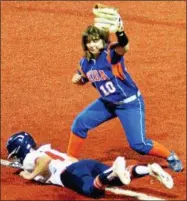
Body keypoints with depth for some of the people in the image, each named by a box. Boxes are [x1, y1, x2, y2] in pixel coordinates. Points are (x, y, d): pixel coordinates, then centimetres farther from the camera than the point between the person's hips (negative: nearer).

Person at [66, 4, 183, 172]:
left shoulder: (111, 52, -25)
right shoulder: (85, 62, -6)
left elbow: (125, 48, -50)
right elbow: (83, 80, 14)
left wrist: (120, 32, -70)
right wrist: (78, 79, -11)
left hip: (130, 103, -7)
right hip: (107, 103, 7)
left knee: (138, 144, -12)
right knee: (80, 122, 2)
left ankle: (170, 157, 13)